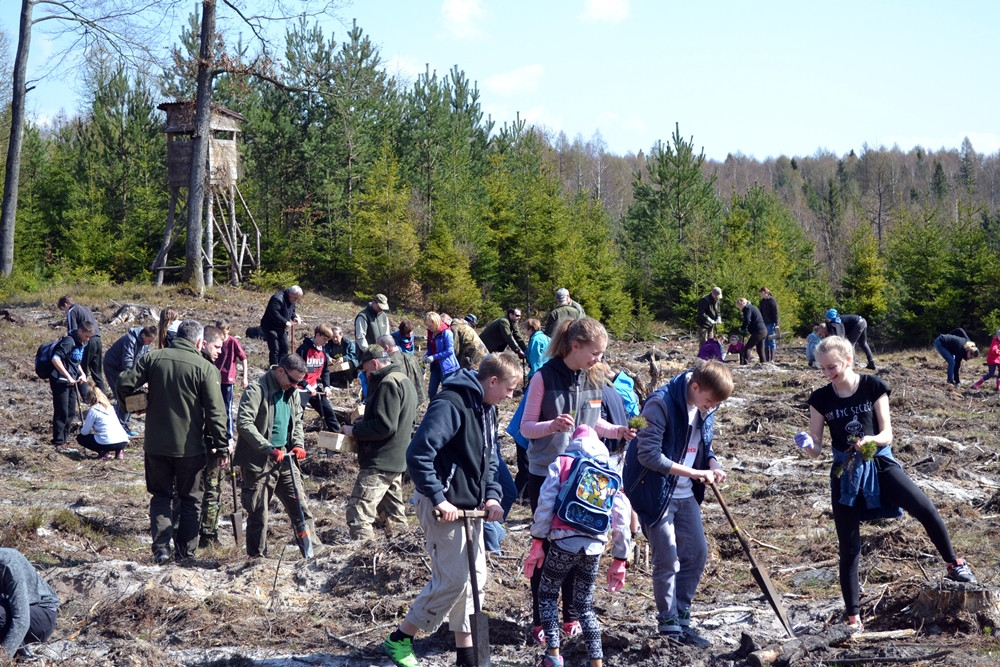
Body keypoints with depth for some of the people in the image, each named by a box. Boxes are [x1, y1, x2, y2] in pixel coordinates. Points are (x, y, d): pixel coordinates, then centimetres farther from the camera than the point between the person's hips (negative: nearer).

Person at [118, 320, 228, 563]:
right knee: (191, 500, 14)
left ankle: (161, 547, 2)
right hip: (190, 447, -2)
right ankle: (185, 552, 16)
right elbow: (215, 412, -12)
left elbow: (124, 385, -4)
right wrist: (221, 445, -5)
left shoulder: (152, 358, -2)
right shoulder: (205, 368, -10)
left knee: (160, 496, 15)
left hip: (156, 444, 2)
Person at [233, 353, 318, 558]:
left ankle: (312, 551, 13)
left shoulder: (292, 392, 11)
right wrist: (269, 449, -26)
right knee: (259, 514, 1)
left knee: (300, 507, 6)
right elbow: (244, 424, -22)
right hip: (258, 462, -7)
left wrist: (298, 444, 2)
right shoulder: (256, 390, -14)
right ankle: (257, 557, 12)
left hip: (284, 459, 7)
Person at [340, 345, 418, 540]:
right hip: (396, 459, 11)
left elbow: (385, 426, -24)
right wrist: (362, 425, 17)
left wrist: (354, 430, -13)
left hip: (379, 462, -11)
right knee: (394, 511, 19)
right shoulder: (405, 381, 17)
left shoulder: (388, 384, -16)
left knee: (358, 511, -13)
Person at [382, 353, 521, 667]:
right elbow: (417, 454, -26)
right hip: (444, 507, -9)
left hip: (470, 507, 10)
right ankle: (399, 639, 8)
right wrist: (438, 499, -24)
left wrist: (492, 496, 3)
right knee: (453, 580, -7)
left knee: (475, 577, 11)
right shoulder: (450, 405, -20)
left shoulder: (486, 409, 10)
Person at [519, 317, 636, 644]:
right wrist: (552, 425, -29)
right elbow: (526, 428, -10)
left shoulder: (593, 378, 1)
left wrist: (617, 431, -4)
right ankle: (540, 620, 16)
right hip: (546, 474, -4)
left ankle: (571, 615, 23)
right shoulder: (544, 378, -13)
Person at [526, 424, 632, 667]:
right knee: (585, 604, 19)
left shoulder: (562, 463, 9)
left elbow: (546, 503, -4)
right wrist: (620, 561, 19)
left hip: (564, 541, -3)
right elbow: (622, 518, 14)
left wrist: (537, 543, -1)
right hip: (594, 547, 3)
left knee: (548, 595, 18)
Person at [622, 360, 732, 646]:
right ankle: (668, 623, 13)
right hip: (656, 493, -8)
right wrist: (693, 473, -26)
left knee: (697, 554, 10)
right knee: (667, 561, -2)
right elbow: (648, 454, -27)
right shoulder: (661, 404, -23)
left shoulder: (705, 410, 2)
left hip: (686, 495, 8)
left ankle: (681, 616, 24)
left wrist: (713, 465, -7)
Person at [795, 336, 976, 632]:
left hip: (879, 463, -1)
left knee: (927, 510, -21)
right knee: (849, 549, 2)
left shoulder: (873, 387, -5)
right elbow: (816, 448, 0)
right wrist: (808, 447, -24)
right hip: (845, 472, 1)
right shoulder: (820, 399, -2)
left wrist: (871, 439, -27)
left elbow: (887, 435, -5)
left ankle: (954, 565, 4)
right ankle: (853, 617, 12)